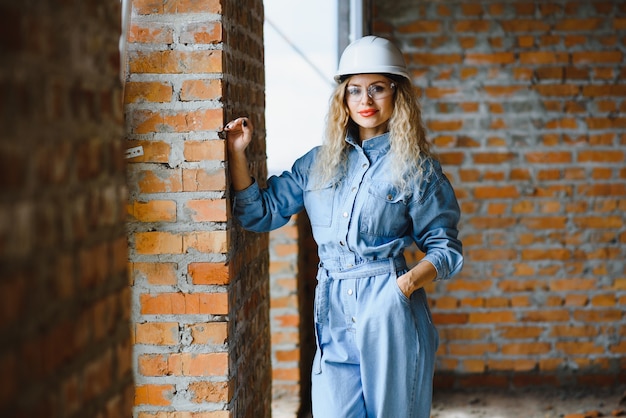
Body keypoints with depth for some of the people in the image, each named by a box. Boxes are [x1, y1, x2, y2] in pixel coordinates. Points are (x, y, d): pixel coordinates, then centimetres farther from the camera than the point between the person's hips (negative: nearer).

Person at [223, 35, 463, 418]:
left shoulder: (416, 168, 3)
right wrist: (238, 153, 9)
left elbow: (445, 248, 3)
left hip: (390, 314, -2)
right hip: (334, 316, 3)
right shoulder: (318, 163, 14)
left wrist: (409, 281, -15)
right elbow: (261, 213, 17)